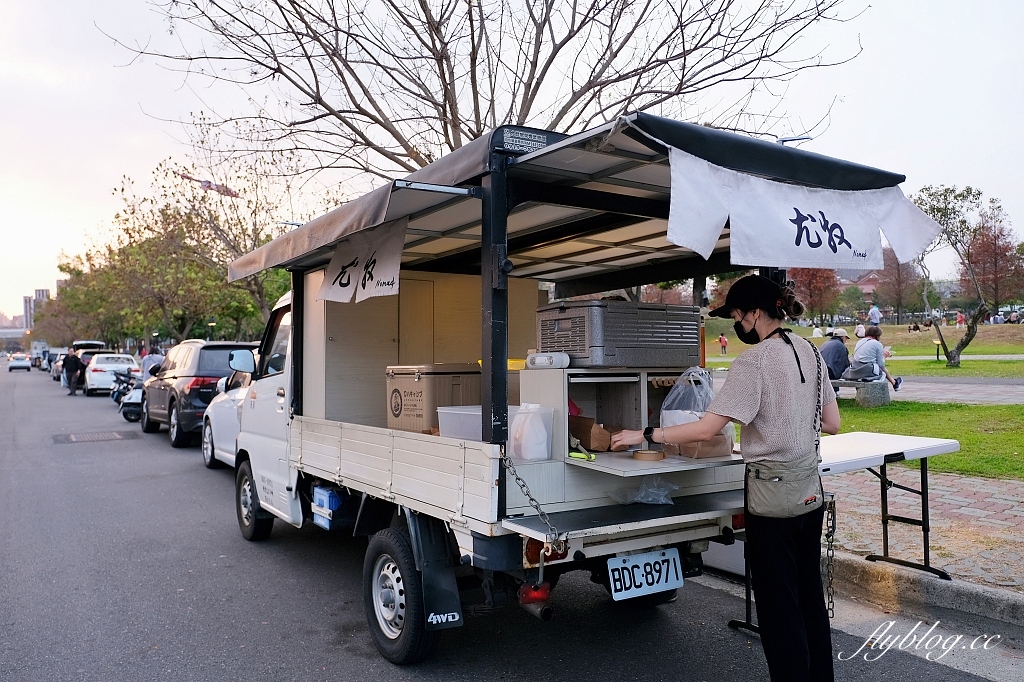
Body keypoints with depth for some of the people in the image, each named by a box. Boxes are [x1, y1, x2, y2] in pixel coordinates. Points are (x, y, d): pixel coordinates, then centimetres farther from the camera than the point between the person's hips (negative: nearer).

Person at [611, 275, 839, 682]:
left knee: (778, 606, 4)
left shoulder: (754, 361, -18)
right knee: (810, 597, 18)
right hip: (810, 491, 8)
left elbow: (706, 429, -22)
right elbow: (832, 424, 12)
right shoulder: (808, 350, 6)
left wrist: (645, 435, -15)